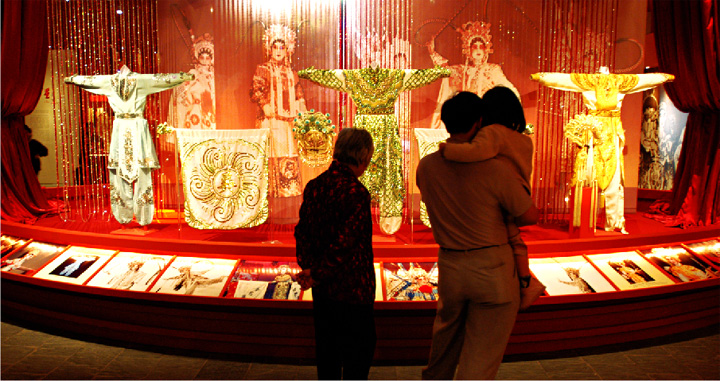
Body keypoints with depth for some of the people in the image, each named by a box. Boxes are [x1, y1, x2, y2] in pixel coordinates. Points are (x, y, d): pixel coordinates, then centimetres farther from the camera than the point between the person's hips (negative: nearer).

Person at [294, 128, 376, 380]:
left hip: (321, 287, 7)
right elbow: (344, 243, -23)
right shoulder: (356, 192, -22)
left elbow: (302, 232, 6)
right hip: (351, 287, -7)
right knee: (359, 348, 11)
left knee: (327, 347, 21)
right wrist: (316, 274, -13)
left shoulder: (313, 186, 2)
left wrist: (307, 268, 2)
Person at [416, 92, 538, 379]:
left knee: (446, 335, 28)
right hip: (493, 269, -5)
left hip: (449, 266, 5)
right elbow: (530, 216, -8)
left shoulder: (426, 166, -4)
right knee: (481, 356, 9)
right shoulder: (495, 169, -19)